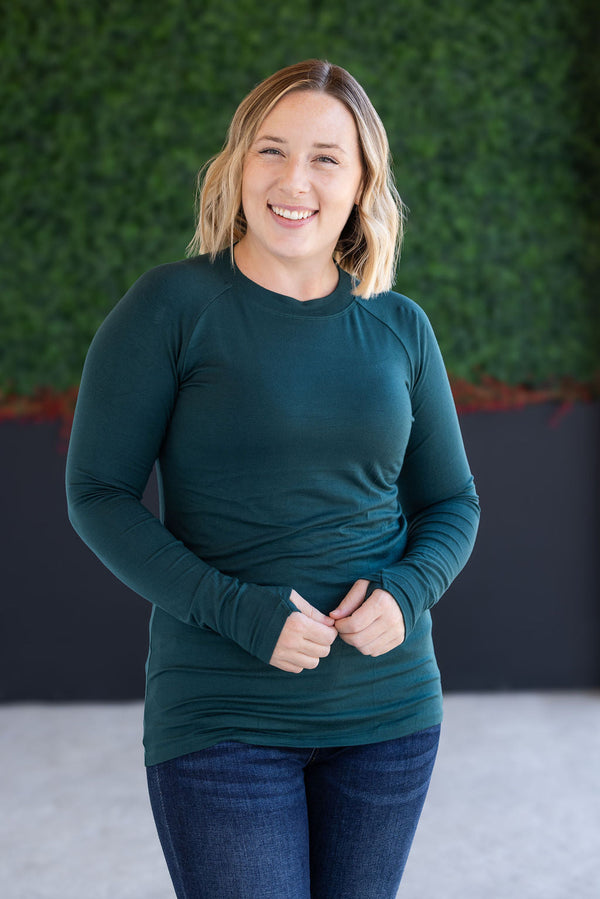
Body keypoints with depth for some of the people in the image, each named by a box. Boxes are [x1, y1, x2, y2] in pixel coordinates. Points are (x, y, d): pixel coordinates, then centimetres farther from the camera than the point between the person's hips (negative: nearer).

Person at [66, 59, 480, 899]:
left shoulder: (400, 327, 4)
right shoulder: (172, 305, -7)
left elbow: (450, 504, 10)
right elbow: (98, 492, -8)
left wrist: (405, 592, -11)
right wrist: (238, 610, -18)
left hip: (388, 707, 4)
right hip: (222, 715, -4)